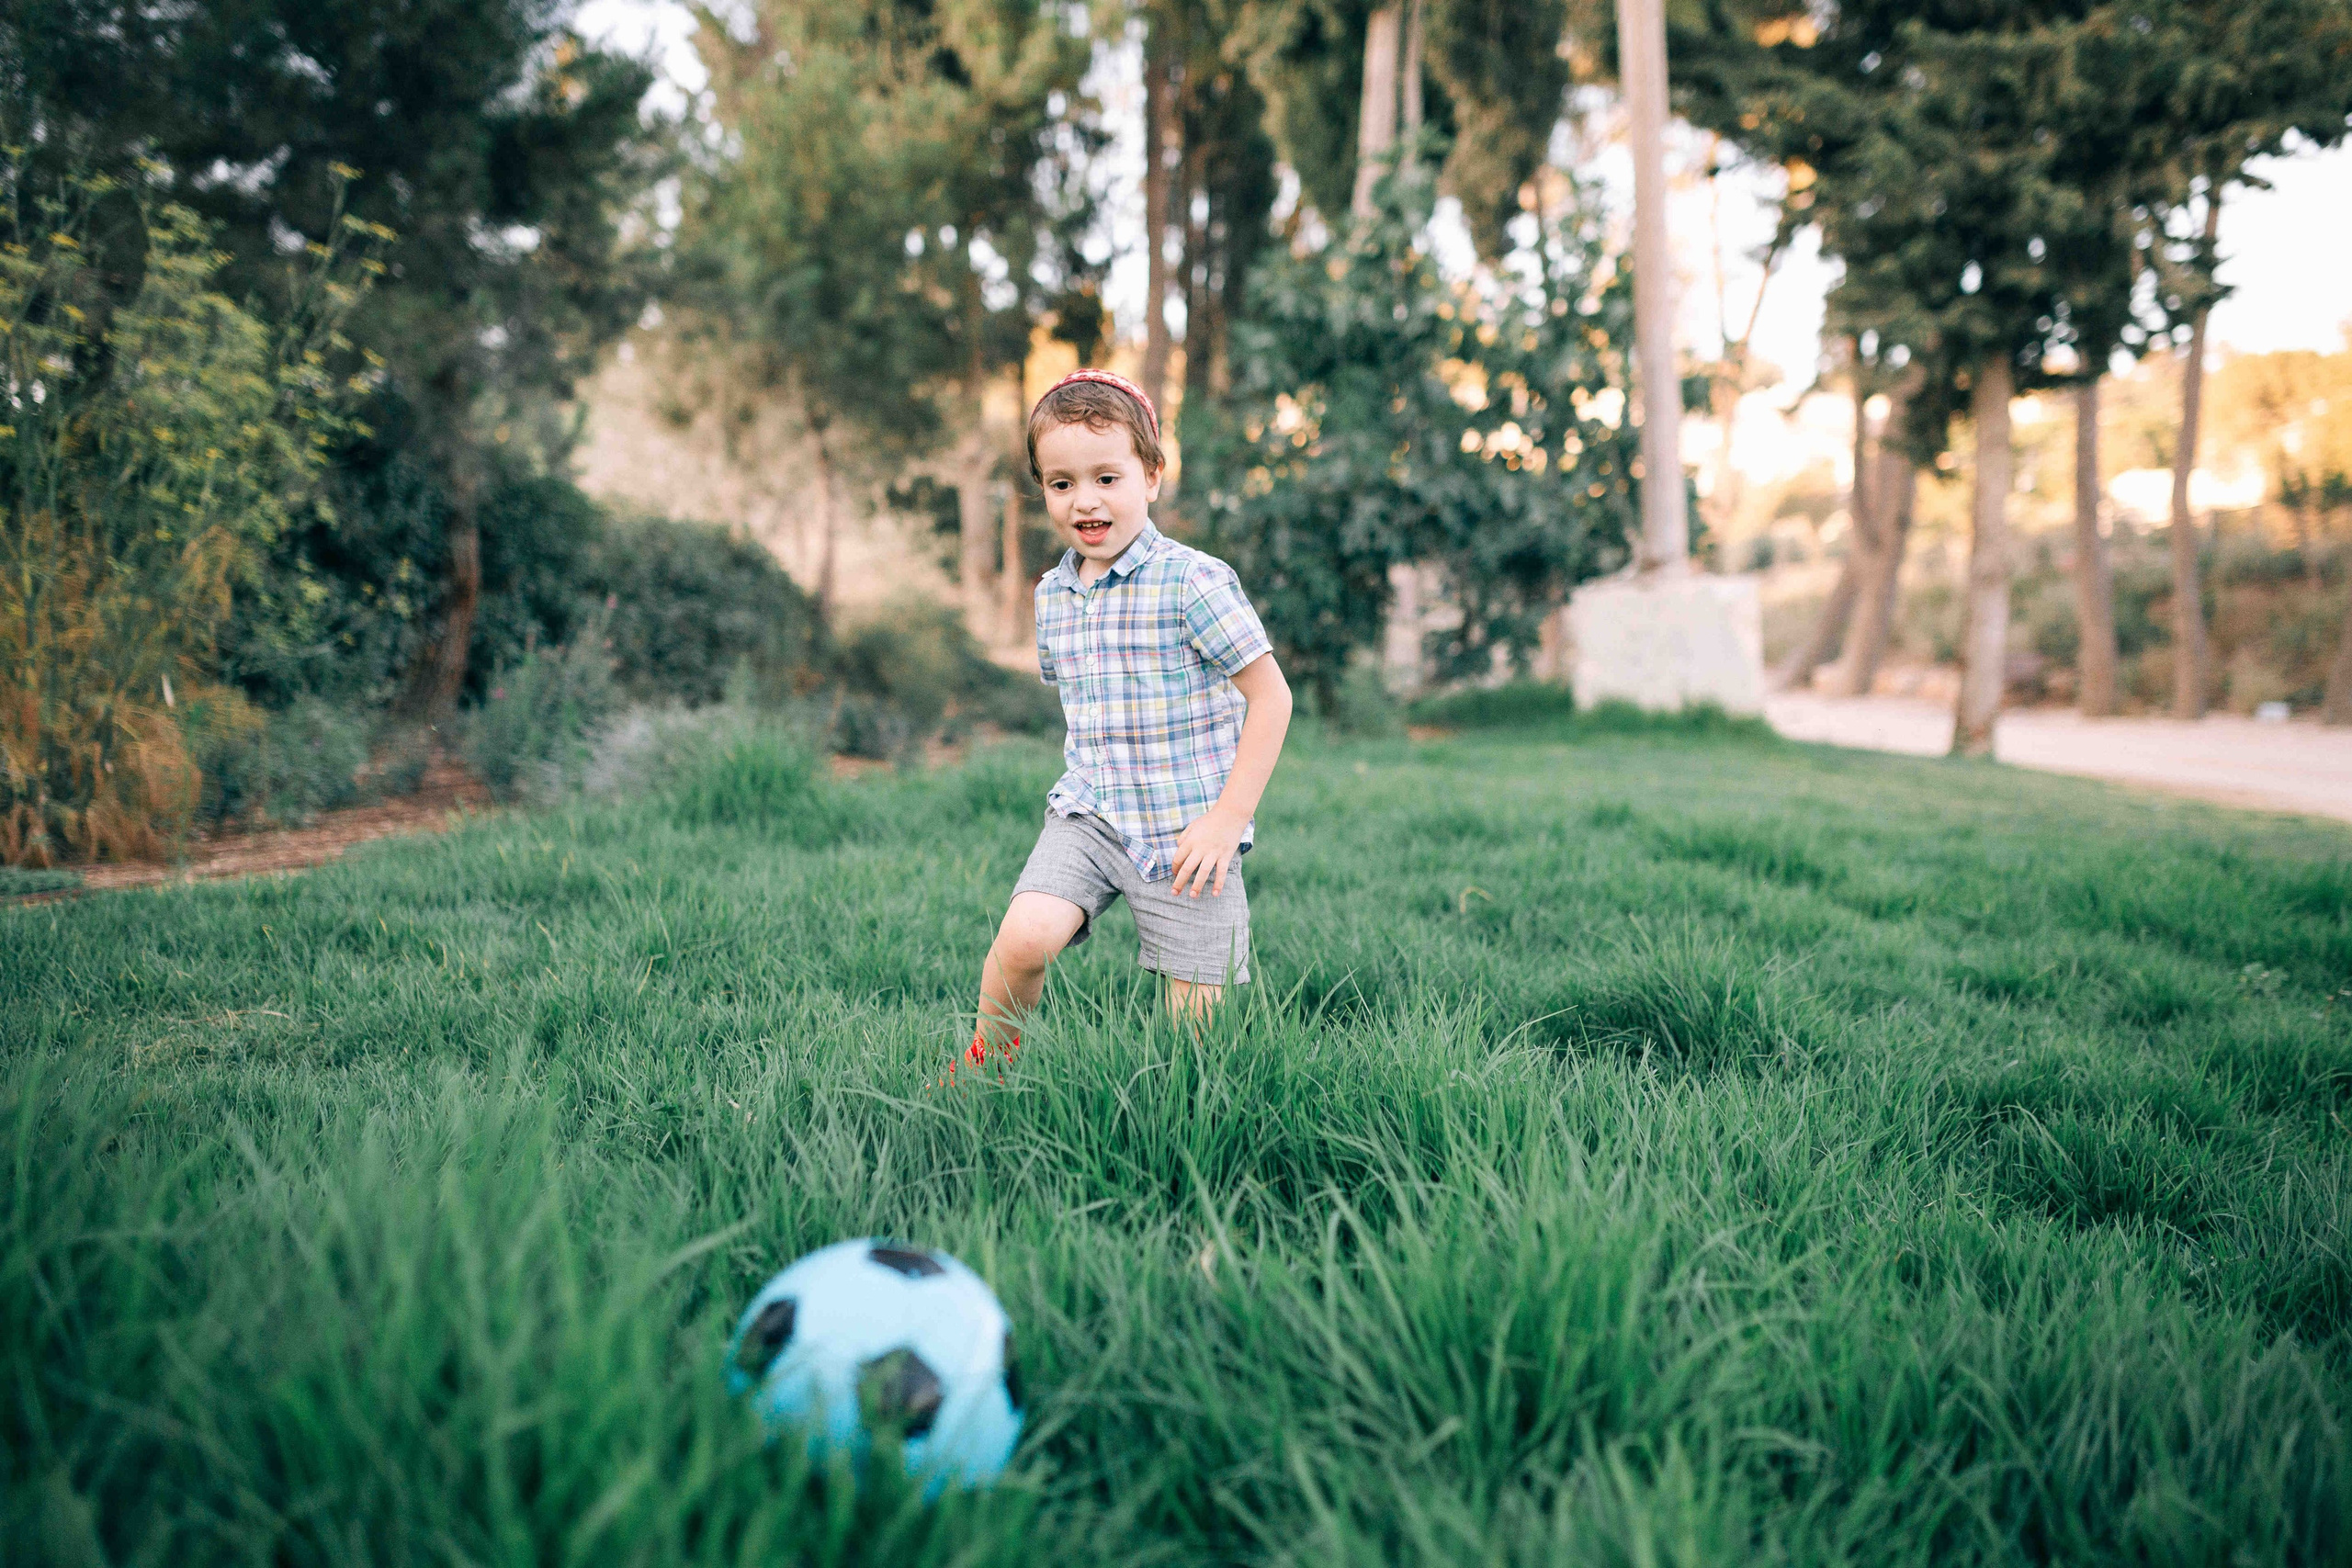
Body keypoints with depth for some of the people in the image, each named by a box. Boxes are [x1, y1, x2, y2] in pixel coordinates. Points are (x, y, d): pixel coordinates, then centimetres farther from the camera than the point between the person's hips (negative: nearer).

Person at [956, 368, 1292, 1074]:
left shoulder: (1193, 581, -13)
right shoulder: (1052, 594, 6)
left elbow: (1271, 697, -11)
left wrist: (1226, 818, -14)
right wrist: (1089, 782, 15)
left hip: (1185, 832, -4)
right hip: (1088, 816, 4)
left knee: (1195, 1016, 2)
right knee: (1023, 938, -19)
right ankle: (985, 1062, 7)